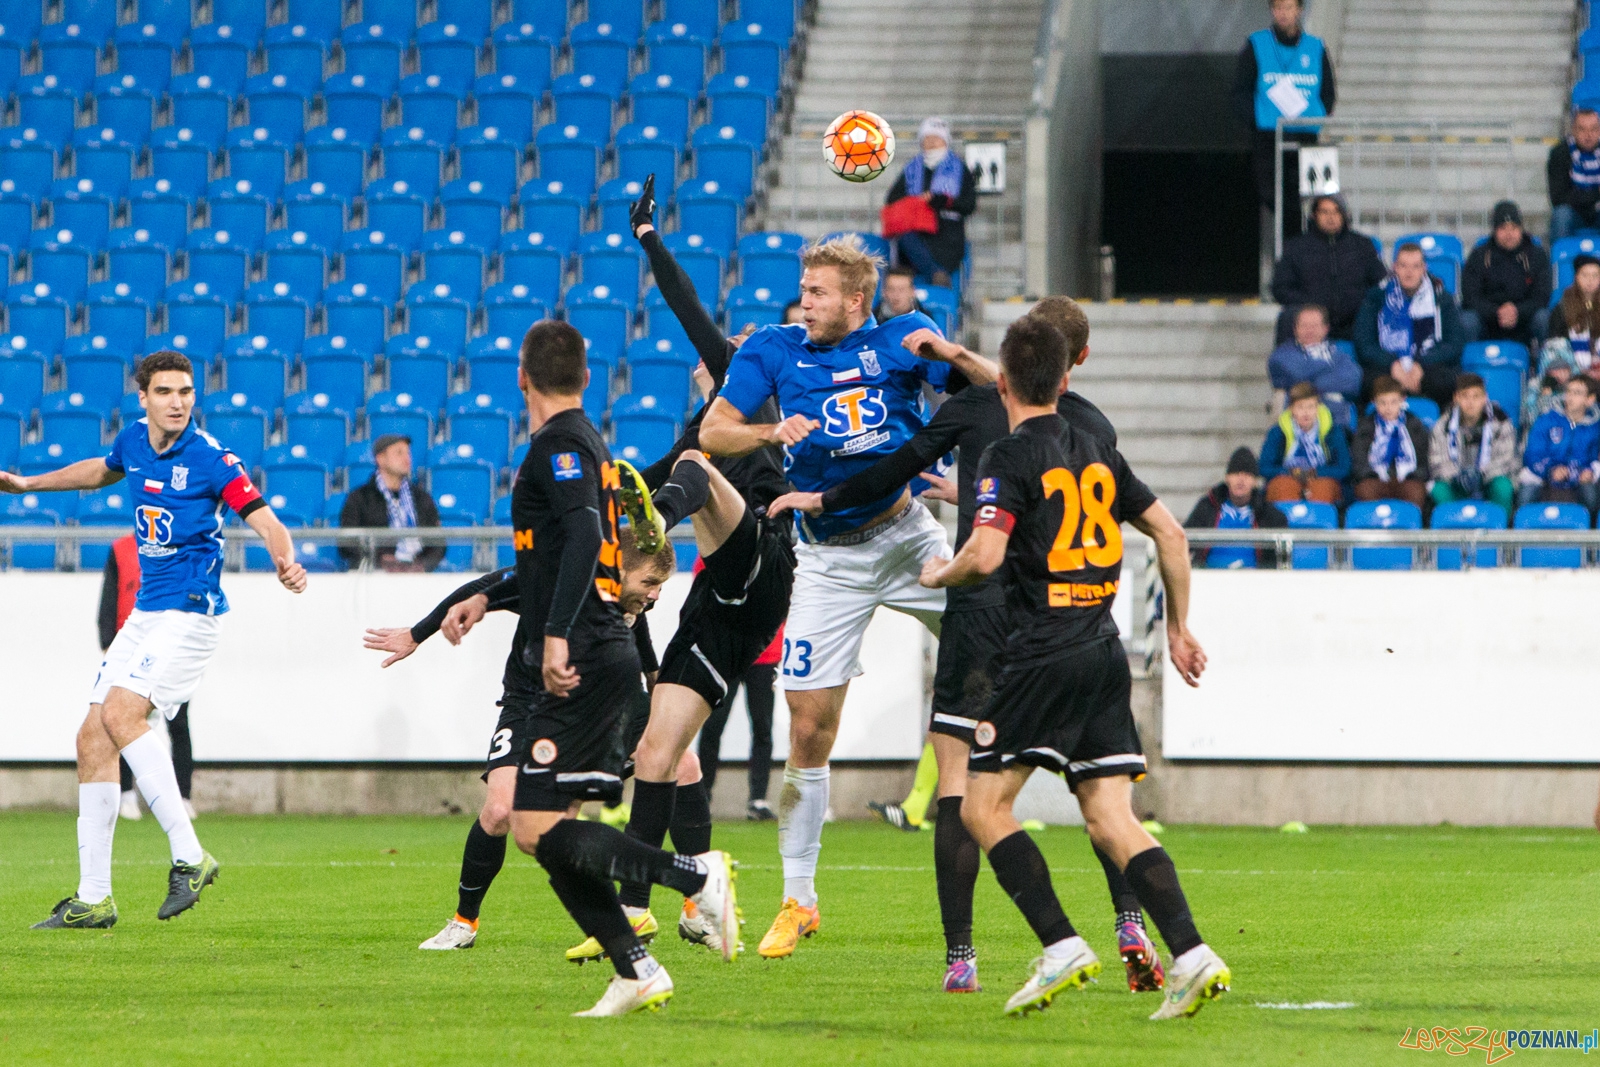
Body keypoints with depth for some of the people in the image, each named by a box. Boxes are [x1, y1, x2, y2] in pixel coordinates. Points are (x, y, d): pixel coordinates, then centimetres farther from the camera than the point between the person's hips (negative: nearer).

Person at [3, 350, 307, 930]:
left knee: (121, 713, -25)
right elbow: (104, 469, 31)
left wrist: (286, 564, -39)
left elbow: (264, 519, -18)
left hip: (190, 611, -8)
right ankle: (92, 899, 9)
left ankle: (189, 855, -23)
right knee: (93, 739, 3)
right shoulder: (133, 441, 8)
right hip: (146, 615, 8)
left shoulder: (210, 459, -13)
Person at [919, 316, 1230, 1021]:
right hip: (1105, 654, 7)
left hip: (1045, 657, -7)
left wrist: (939, 574, 2)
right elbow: (1169, 533, 18)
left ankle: (1062, 947, -9)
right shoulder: (1096, 453, 14)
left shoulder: (1010, 458, -7)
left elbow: (985, 556, -19)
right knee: (1112, 823, 4)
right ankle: (1191, 956, -11)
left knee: (983, 807, 3)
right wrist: (1178, 626, 26)